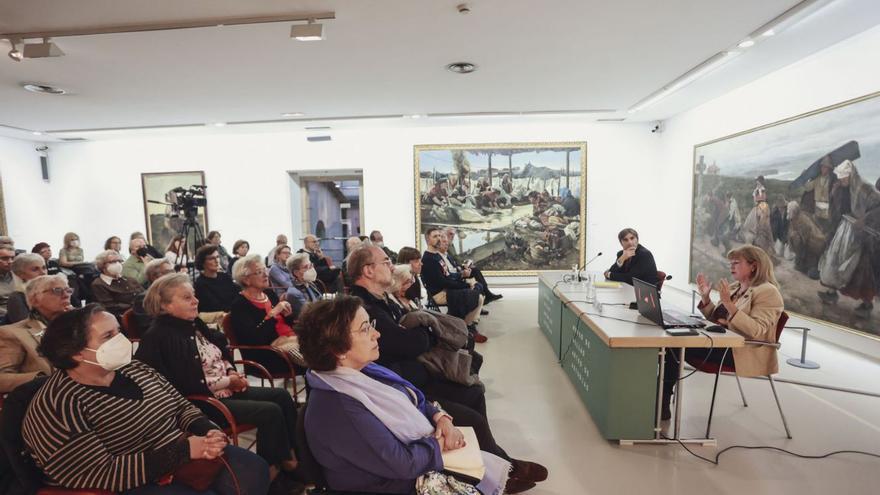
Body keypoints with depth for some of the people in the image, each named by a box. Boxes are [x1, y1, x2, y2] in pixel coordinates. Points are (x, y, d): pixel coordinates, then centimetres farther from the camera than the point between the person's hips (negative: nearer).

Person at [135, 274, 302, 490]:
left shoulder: (194, 324, 9)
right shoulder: (159, 337, -18)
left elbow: (221, 353, 19)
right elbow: (183, 386, -23)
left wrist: (231, 372, -1)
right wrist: (226, 381, -17)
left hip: (227, 388, 9)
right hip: (202, 400, -9)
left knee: (282, 396, -2)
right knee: (271, 412, -19)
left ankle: (290, 456, 10)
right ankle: (271, 468, 3)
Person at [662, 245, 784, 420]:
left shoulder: (767, 292, -9)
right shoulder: (734, 287, 15)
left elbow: (756, 331, -22)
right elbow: (716, 319, 19)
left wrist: (729, 304, -30)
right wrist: (705, 297, 4)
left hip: (741, 352, -8)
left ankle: (663, 403, -10)